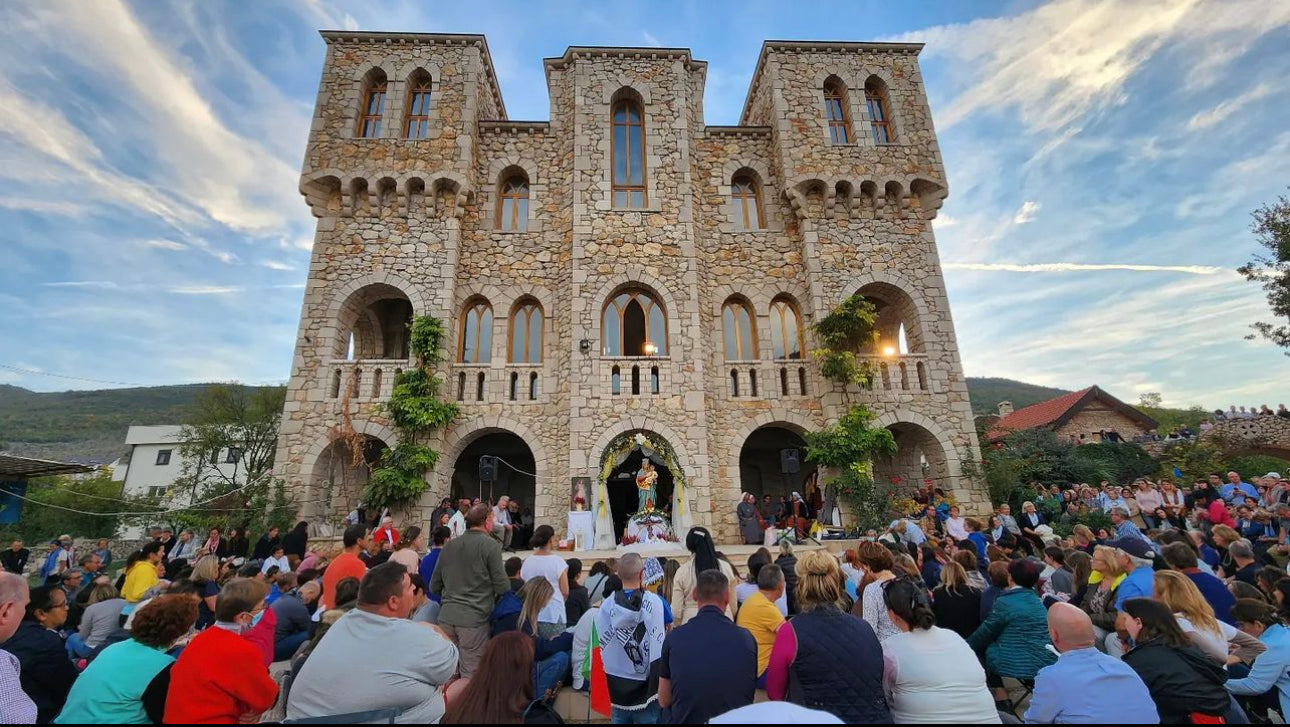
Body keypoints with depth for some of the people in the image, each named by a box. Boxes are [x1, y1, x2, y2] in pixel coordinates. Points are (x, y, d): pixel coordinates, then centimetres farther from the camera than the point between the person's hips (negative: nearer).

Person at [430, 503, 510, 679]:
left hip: (446, 617, 6)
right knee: (471, 675, 4)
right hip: (474, 618, -5)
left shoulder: (449, 545, 8)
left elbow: (434, 586, 14)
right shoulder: (490, 545, -10)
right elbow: (502, 586, -10)